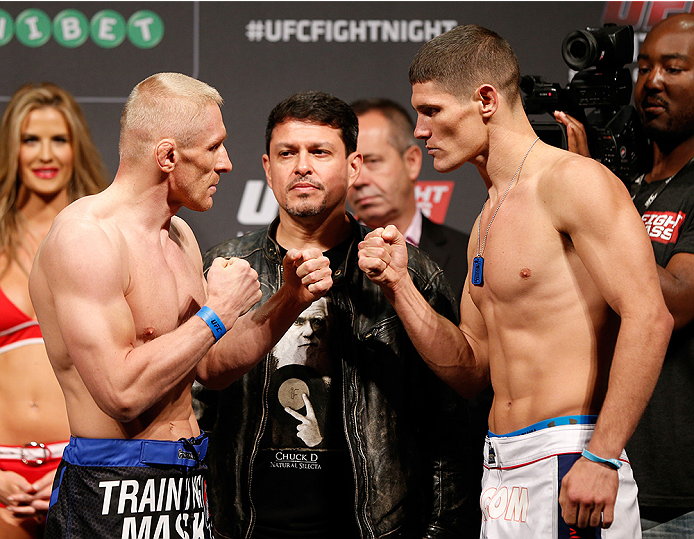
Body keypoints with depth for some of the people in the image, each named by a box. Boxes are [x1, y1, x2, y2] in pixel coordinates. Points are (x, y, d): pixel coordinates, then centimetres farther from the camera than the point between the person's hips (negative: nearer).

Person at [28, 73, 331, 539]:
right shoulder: (85, 235, -16)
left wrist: (290, 300, 7)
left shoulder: (179, 236, 13)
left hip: (186, 484, 9)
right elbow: (121, 392, -25)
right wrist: (217, 313, -16)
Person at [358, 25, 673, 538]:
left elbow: (648, 318, -18)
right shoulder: (489, 219, 18)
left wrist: (603, 456, -22)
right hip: (502, 470, 8)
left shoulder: (572, 180, -9)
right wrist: (399, 286, 6)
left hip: (568, 467, -8)